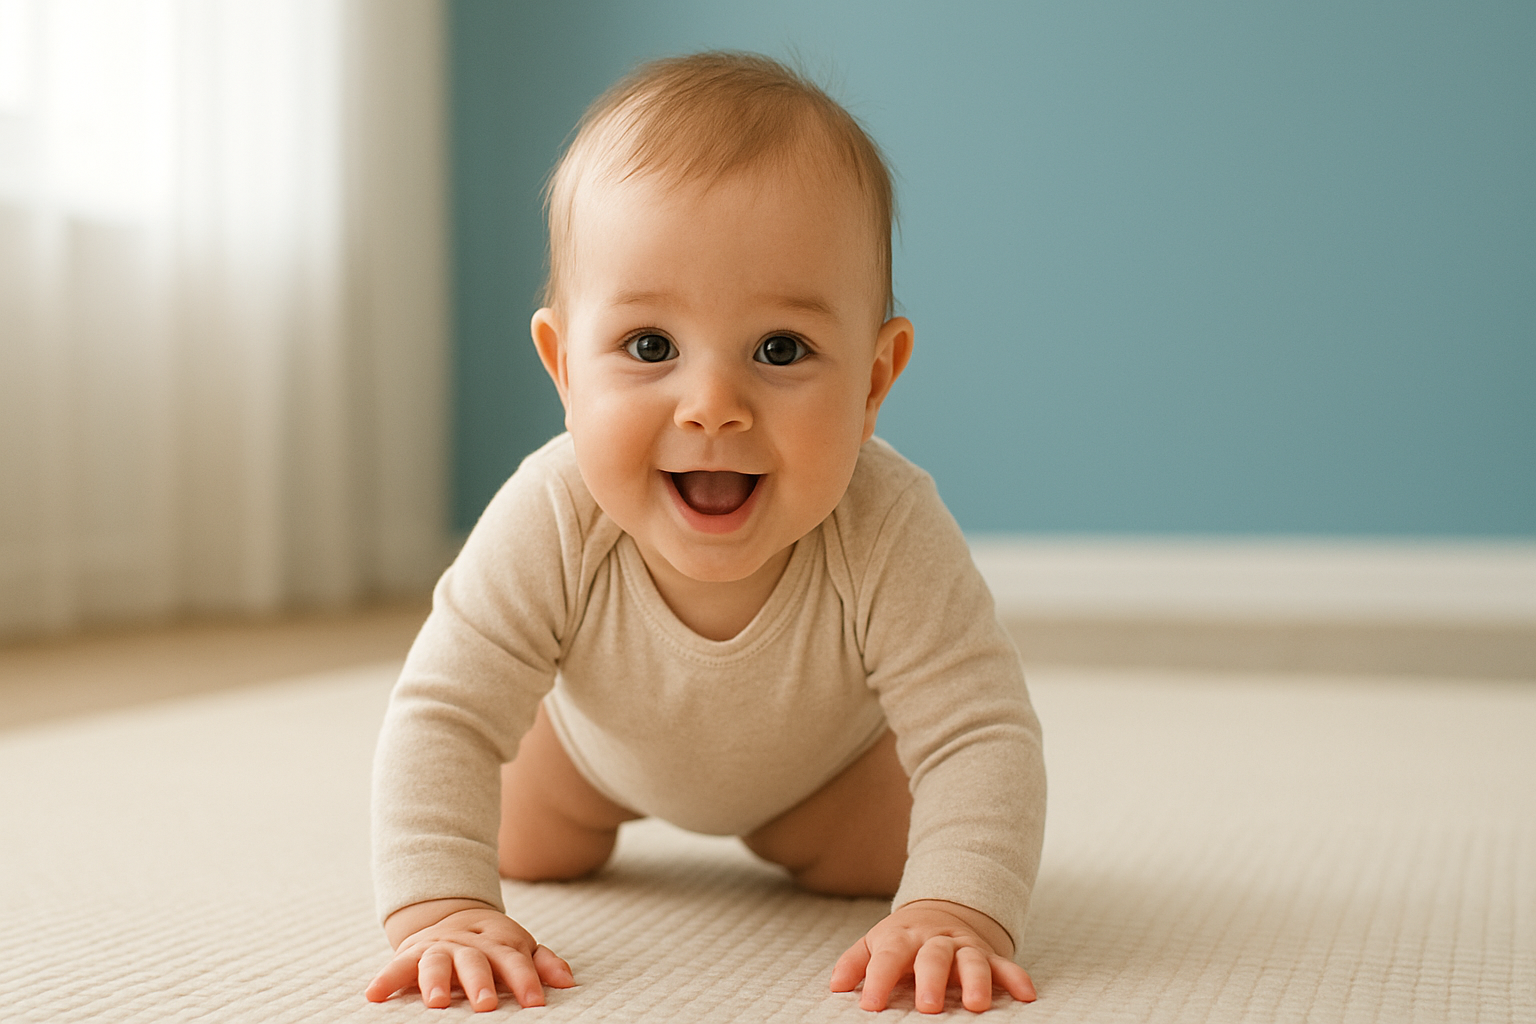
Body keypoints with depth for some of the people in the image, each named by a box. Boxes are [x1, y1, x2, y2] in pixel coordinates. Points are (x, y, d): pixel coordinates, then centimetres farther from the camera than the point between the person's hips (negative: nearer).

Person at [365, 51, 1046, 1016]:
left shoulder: (890, 535, -46)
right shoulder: (549, 526, -44)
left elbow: (981, 735, -43)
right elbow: (444, 718, -39)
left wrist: (954, 910, -59)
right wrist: (439, 907, -52)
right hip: (602, 741, 1)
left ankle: (775, 827, 34)